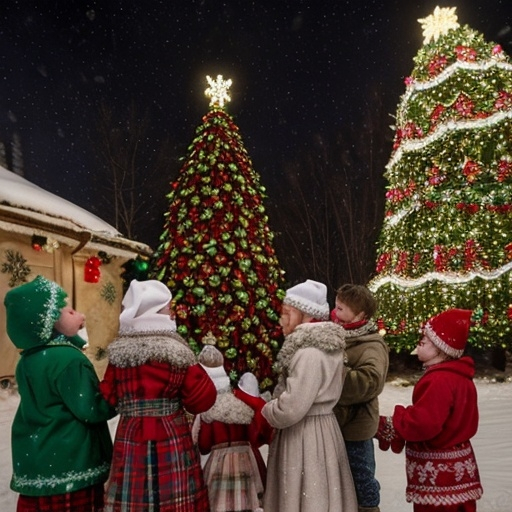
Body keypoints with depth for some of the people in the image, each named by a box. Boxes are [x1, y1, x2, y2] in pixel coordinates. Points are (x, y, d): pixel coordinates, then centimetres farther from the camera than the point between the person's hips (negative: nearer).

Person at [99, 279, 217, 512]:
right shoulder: (176, 352, -9)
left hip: (129, 437, 4)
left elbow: (108, 398, 7)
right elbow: (201, 400, -7)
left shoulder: (118, 351, 2)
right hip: (171, 438, -4)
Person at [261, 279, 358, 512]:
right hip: (317, 429, 9)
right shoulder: (324, 348, 8)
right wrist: (268, 404, 4)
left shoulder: (310, 354, -23)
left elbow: (290, 410, -25)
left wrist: (260, 410, -8)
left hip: (306, 436, -9)